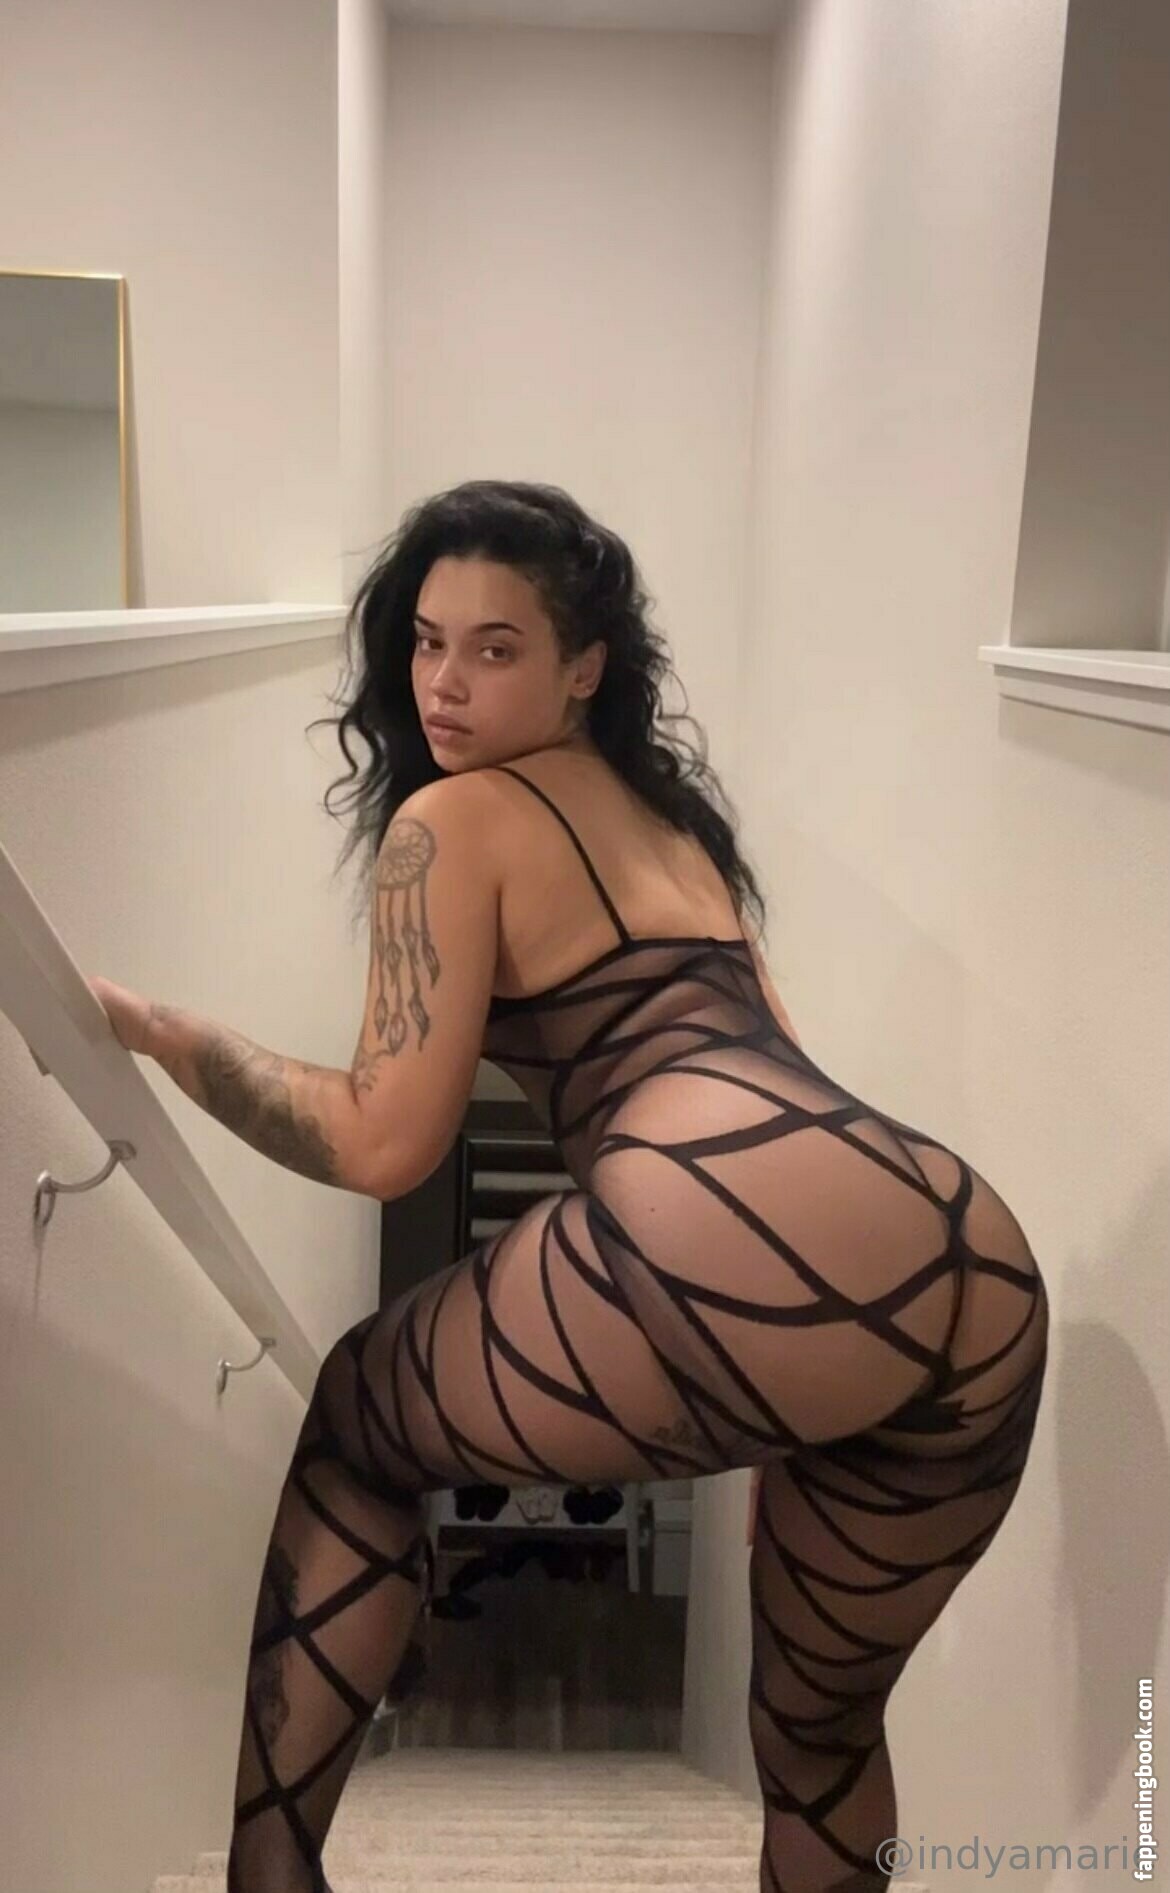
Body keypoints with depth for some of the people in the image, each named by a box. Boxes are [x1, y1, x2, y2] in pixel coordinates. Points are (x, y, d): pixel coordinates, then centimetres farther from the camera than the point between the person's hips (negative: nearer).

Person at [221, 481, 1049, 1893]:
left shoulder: (446, 821, 7)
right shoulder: (667, 810, 30)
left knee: (354, 1431, 22)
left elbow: (387, 1144, 4)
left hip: (740, 1253, -8)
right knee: (821, 1730, 33)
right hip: (982, 1274, 8)